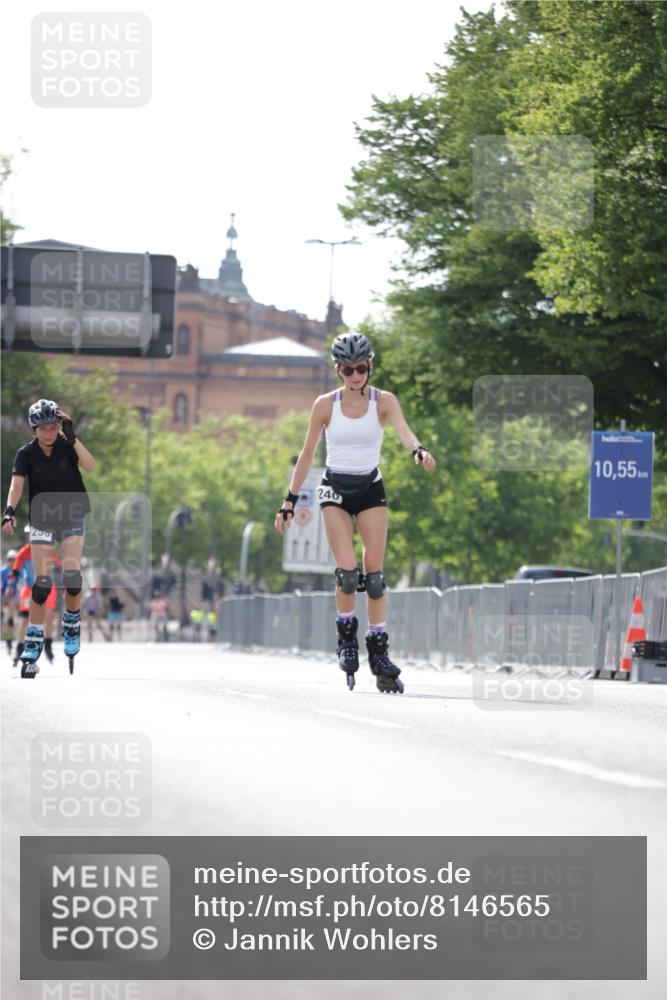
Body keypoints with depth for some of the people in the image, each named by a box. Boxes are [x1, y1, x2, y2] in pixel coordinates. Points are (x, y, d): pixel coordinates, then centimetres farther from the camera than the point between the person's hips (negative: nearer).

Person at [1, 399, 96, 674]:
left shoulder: (67, 446, -9)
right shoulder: (27, 454, -11)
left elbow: (90, 465, -26)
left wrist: (72, 436, -33)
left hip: (72, 519, 0)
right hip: (42, 522, 0)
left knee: (71, 576, -14)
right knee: (42, 583, -8)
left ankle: (71, 625, 11)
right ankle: (33, 642, -1)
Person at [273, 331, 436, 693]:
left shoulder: (383, 401, -4)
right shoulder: (325, 405, -3)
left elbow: (403, 430, -23)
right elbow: (307, 453, 3)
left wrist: (418, 451, -46)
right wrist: (289, 501, 2)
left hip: (370, 489, 1)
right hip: (335, 489, -1)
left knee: (374, 575, -4)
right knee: (348, 572, -15)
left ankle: (379, 652, 3)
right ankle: (346, 638, 8)